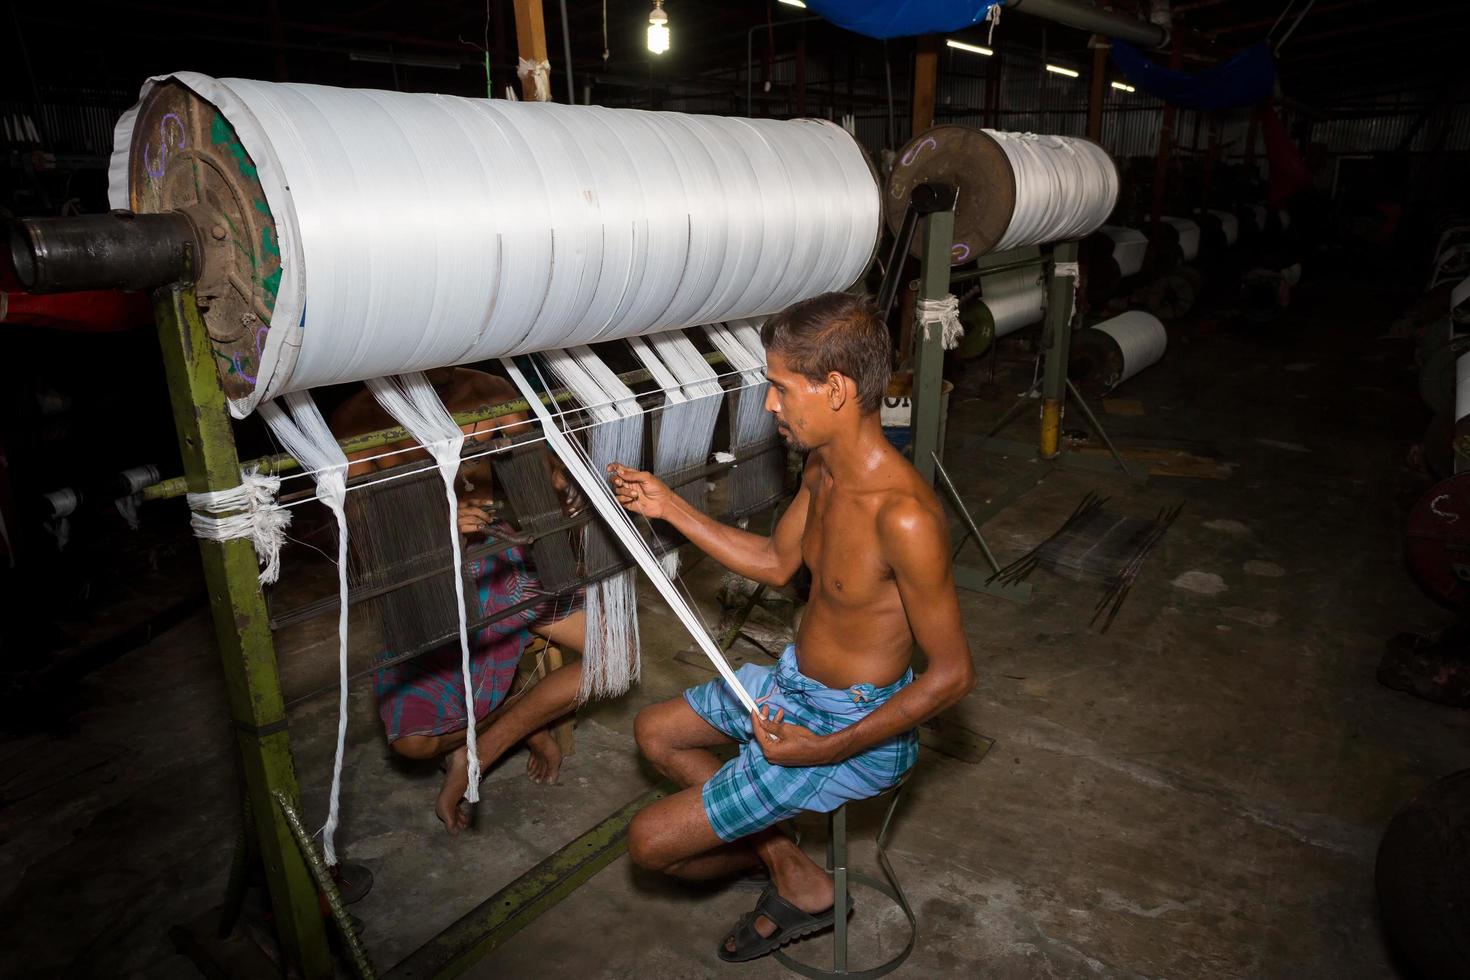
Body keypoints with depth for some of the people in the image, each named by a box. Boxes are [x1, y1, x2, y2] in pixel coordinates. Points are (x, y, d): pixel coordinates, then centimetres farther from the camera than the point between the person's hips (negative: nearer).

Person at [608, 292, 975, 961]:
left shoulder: (903, 516, -33)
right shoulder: (823, 466, -6)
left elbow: (952, 674, -25)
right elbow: (776, 563, 10)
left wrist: (824, 751, -24)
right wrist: (668, 507, 4)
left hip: (856, 727, -9)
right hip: (794, 678, 9)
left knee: (651, 842, -3)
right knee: (655, 732, 23)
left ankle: (800, 882, 24)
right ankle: (786, 865, 24)